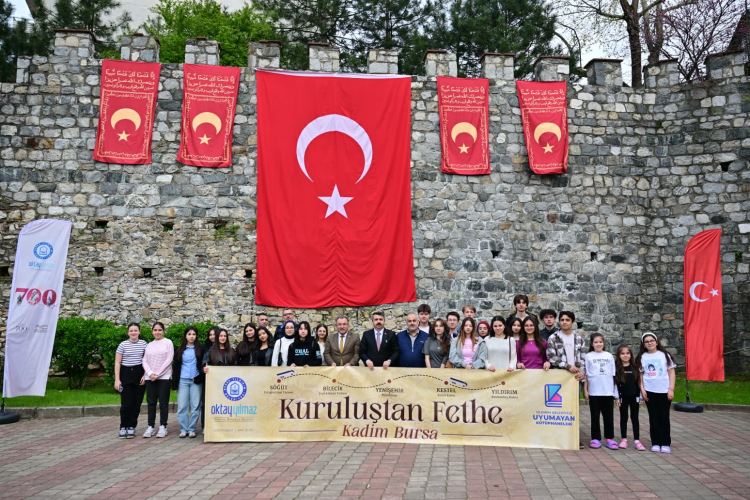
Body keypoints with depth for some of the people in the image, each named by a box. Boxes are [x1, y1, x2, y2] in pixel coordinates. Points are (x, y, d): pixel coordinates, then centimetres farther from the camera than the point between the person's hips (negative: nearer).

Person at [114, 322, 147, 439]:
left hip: (139, 375, 2)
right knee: (126, 403, -5)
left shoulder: (143, 344, 5)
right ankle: (123, 428, 7)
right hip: (126, 375, -1)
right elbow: (117, 363, 1)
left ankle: (131, 427, 12)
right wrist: (117, 379, -5)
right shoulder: (123, 345, 0)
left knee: (136, 403, 2)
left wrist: (145, 375, -1)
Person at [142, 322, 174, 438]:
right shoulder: (149, 345, 14)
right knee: (151, 403, 5)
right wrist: (150, 373, -10)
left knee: (163, 403, -1)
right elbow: (145, 361, 7)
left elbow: (169, 360, -6)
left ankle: (163, 427, 4)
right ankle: (150, 427, 11)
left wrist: (158, 374, -11)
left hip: (164, 377, -4)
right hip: (150, 378, 4)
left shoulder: (168, 343, 2)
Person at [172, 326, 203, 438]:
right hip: (183, 380, 1)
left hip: (196, 381, -1)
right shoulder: (180, 350, 9)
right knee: (182, 406, -1)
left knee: (195, 406, -1)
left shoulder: (200, 349, 5)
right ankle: (183, 429, 7)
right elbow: (176, 366, 9)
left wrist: (200, 377, -10)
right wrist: (174, 383, 4)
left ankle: (192, 429, 6)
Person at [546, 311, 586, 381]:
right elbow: (551, 357, -8)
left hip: (576, 376, 3)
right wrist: (568, 366, -16)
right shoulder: (553, 338, -1)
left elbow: (582, 357, 11)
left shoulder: (579, 338, 10)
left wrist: (582, 372, -6)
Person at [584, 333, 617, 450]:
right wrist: (585, 390, -2)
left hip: (608, 391, 2)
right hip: (594, 391, -1)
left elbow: (612, 374, 9)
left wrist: (614, 390, 7)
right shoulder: (589, 356, 1)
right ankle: (595, 438, 10)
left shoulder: (609, 356, 6)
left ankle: (609, 438, 14)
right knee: (595, 416, 5)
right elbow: (586, 374, 1)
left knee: (608, 416, 7)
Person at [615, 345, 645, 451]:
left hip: (634, 396, 1)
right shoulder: (617, 368, 0)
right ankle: (624, 439, 16)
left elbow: (639, 382, 5)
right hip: (623, 397, -1)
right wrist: (617, 397, -6)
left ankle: (637, 440, 6)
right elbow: (615, 383, -2)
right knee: (623, 418, 8)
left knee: (635, 418, 4)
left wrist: (641, 397, 2)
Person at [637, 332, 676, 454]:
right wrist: (642, 389, -2)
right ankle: (655, 443, 11)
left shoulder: (664, 355, 0)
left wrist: (671, 389, -5)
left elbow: (671, 373, 1)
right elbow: (641, 375, 7)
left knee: (664, 417, 2)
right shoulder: (642, 357, 4)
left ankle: (666, 444, 9)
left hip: (664, 391, -1)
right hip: (649, 391, 1)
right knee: (653, 417, 6)